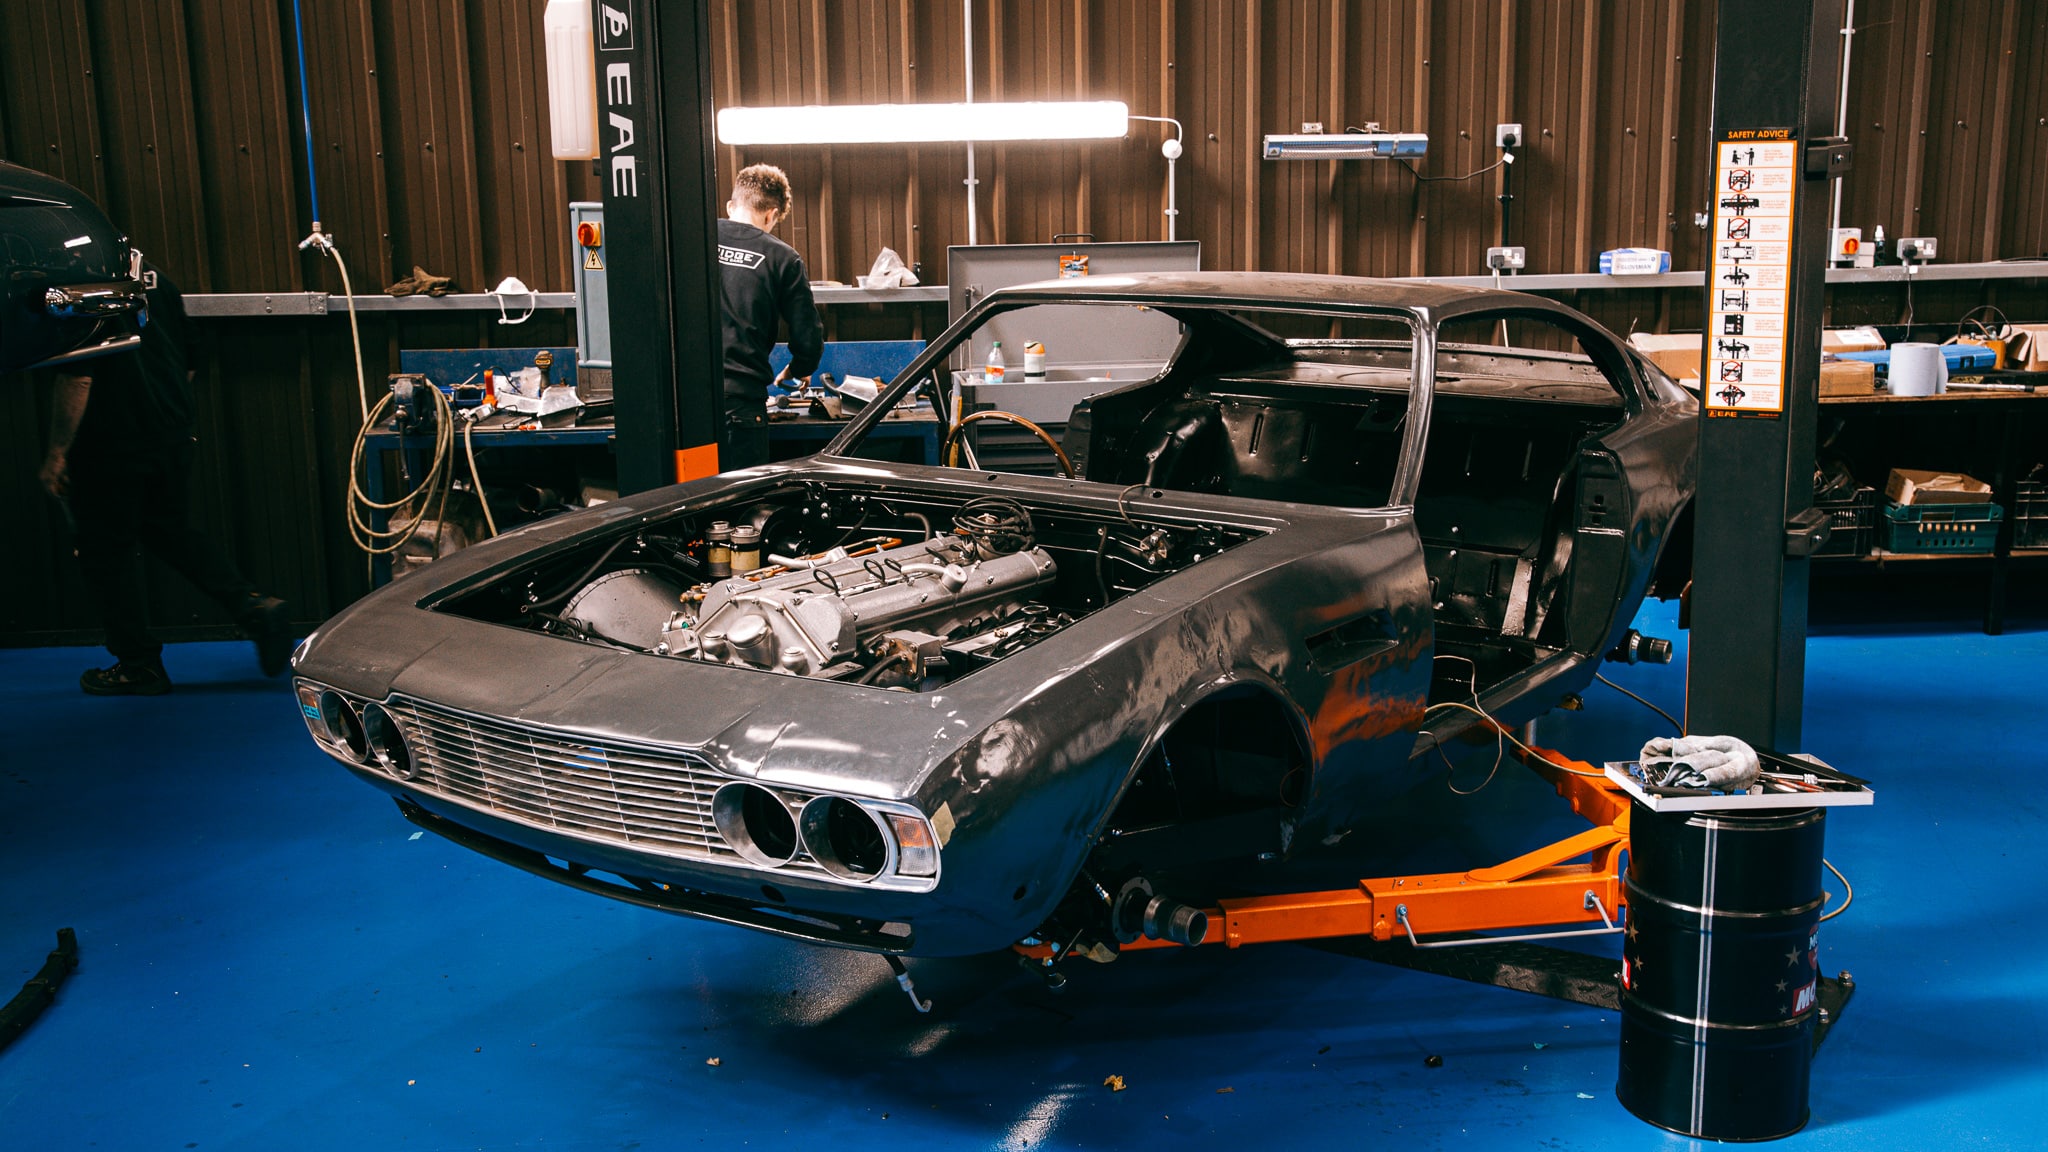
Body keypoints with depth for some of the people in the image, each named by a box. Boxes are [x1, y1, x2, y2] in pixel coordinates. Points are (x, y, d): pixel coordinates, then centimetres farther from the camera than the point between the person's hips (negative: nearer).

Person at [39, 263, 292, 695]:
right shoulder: (154, 278, 8)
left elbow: (77, 377, -21)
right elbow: (188, 363, 15)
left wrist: (58, 452, -14)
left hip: (108, 445, -7)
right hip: (171, 435, 7)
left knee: (107, 548, 7)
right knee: (171, 531, 21)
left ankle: (139, 664, 15)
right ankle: (254, 607, 6)